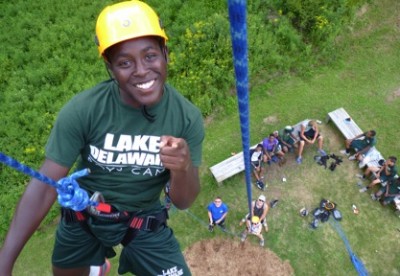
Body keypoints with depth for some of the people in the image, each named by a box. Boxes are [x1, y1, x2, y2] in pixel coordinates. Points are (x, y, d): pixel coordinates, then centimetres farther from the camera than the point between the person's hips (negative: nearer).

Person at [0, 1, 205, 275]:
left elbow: (183, 201, -16)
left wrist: (183, 168, -37)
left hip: (144, 221, 0)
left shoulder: (188, 117, -22)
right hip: (81, 216, 1)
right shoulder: (82, 110, -26)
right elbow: (44, 186, -19)